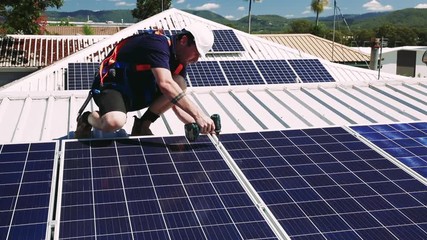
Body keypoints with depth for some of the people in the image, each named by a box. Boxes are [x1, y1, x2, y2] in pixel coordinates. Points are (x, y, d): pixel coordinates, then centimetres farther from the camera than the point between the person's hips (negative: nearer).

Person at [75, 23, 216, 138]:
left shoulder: (178, 61, 2)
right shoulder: (157, 44, -24)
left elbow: (177, 105, 0)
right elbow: (165, 84, -41)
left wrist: (197, 124, -17)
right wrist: (198, 114, -41)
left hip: (138, 93, 8)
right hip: (111, 86, -8)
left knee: (180, 85, -13)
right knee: (114, 122, -39)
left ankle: (142, 125, -3)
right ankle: (87, 118, -3)